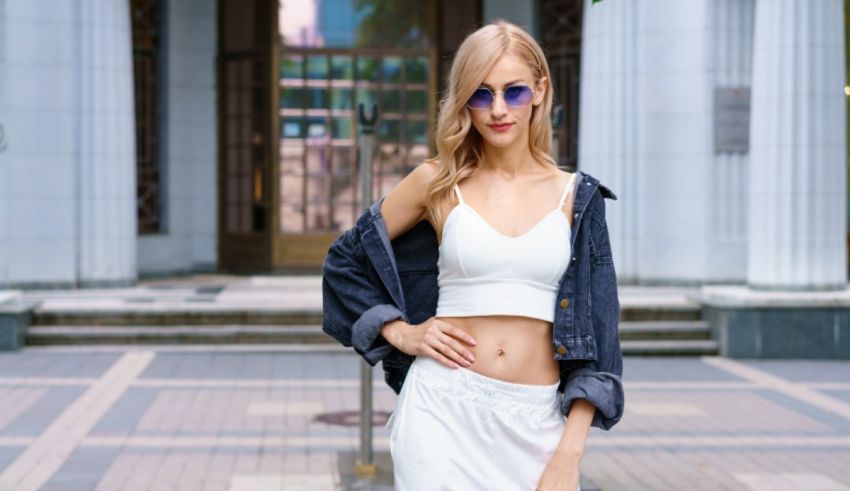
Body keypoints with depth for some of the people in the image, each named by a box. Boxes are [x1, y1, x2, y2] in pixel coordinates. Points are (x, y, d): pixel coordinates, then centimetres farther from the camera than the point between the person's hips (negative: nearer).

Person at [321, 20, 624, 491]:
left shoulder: (576, 195, 3)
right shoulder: (438, 182, 2)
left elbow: (593, 330, 1)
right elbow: (344, 259, 12)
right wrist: (400, 333, 0)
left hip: (536, 420, 1)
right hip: (446, 407, -1)